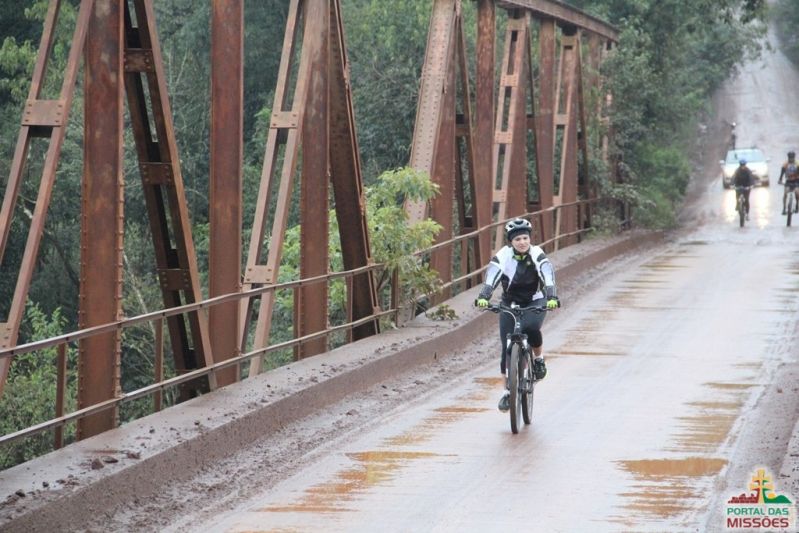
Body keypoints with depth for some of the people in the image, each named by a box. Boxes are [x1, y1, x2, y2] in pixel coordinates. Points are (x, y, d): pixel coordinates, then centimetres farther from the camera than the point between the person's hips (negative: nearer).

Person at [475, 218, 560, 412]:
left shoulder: (537, 255, -18)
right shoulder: (503, 256, -17)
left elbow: (549, 278, -31)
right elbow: (491, 278, -31)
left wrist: (552, 298, -50)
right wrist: (483, 297, -49)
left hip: (535, 302, -1)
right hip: (510, 303, 1)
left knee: (531, 328, -33)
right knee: (507, 346, -8)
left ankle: (538, 358, -3)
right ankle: (508, 391, 4)